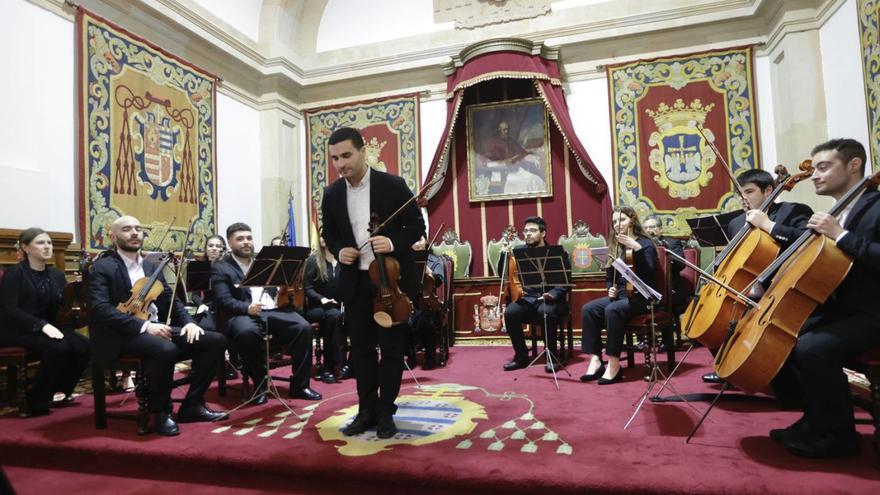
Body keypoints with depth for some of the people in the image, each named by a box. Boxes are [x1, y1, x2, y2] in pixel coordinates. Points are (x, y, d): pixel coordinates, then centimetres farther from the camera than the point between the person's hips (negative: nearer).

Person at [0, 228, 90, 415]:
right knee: (59, 348, -33)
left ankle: (60, 391, -1)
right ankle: (37, 399, -13)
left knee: (83, 346, -23)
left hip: (50, 327, 6)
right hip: (18, 329, -5)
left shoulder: (56, 274, 12)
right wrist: (42, 325, -26)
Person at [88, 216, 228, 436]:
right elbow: (101, 310, -16)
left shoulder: (151, 266, 20)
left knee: (215, 340, -10)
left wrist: (188, 322, -3)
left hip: (156, 328, 7)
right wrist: (144, 326, -25)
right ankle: (161, 413, -14)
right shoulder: (102, 268, -1)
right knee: (165, 349, -38)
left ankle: (192, 405, -1)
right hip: (125, 335, -7)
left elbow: (170, 300, 17)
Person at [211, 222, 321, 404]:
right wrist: (247, 308, -25)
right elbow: (224, 300, -6)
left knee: (304, 327, -22)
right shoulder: (220, 268, 8)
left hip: (272, 310, 4)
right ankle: (261, 384, -18)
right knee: (247, 332, -40)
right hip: (241, 314, -4)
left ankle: (299, 385, -12)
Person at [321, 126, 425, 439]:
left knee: (391, 347, 6)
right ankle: (367, 410, 25)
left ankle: (386, 411, 21)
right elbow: (329, 234, 15)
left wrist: (394, 243, -23)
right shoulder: (332, 194, 3)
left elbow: (417, 225, -4)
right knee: (361, 348, 11)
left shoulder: (393, 185, -8)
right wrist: (338, 250, -8)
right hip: (355, 281, 4)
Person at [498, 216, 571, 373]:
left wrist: (552, 294, -23)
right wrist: (505, 253, -10)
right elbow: (504, 274, 4)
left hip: (550, 299, -3)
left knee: (546, 312, -35)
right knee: (510, 313, -26)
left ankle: (552, 355, -15)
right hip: (527, 298, 3)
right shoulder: (519, 251, 10)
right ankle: (521, 356, -9)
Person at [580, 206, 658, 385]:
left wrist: (637, 248, -28)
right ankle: (595, 359, -21)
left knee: (612, 310, -35)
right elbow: (609, 276, 19)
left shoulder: (645, 243, -4)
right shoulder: (615, 246, 13)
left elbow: (649, 275, -20)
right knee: (588, 309, -20)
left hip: (640, 297, -6)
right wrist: (611, 288, -2)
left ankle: (614, 364, -26)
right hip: (620, 295, 6)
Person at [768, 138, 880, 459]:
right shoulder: (834, 214, 14)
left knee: (810, 347, -30)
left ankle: (840, 435, -9)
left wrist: (840, 235, -26)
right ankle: (817, 417, 10)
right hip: (836, 309, 9)